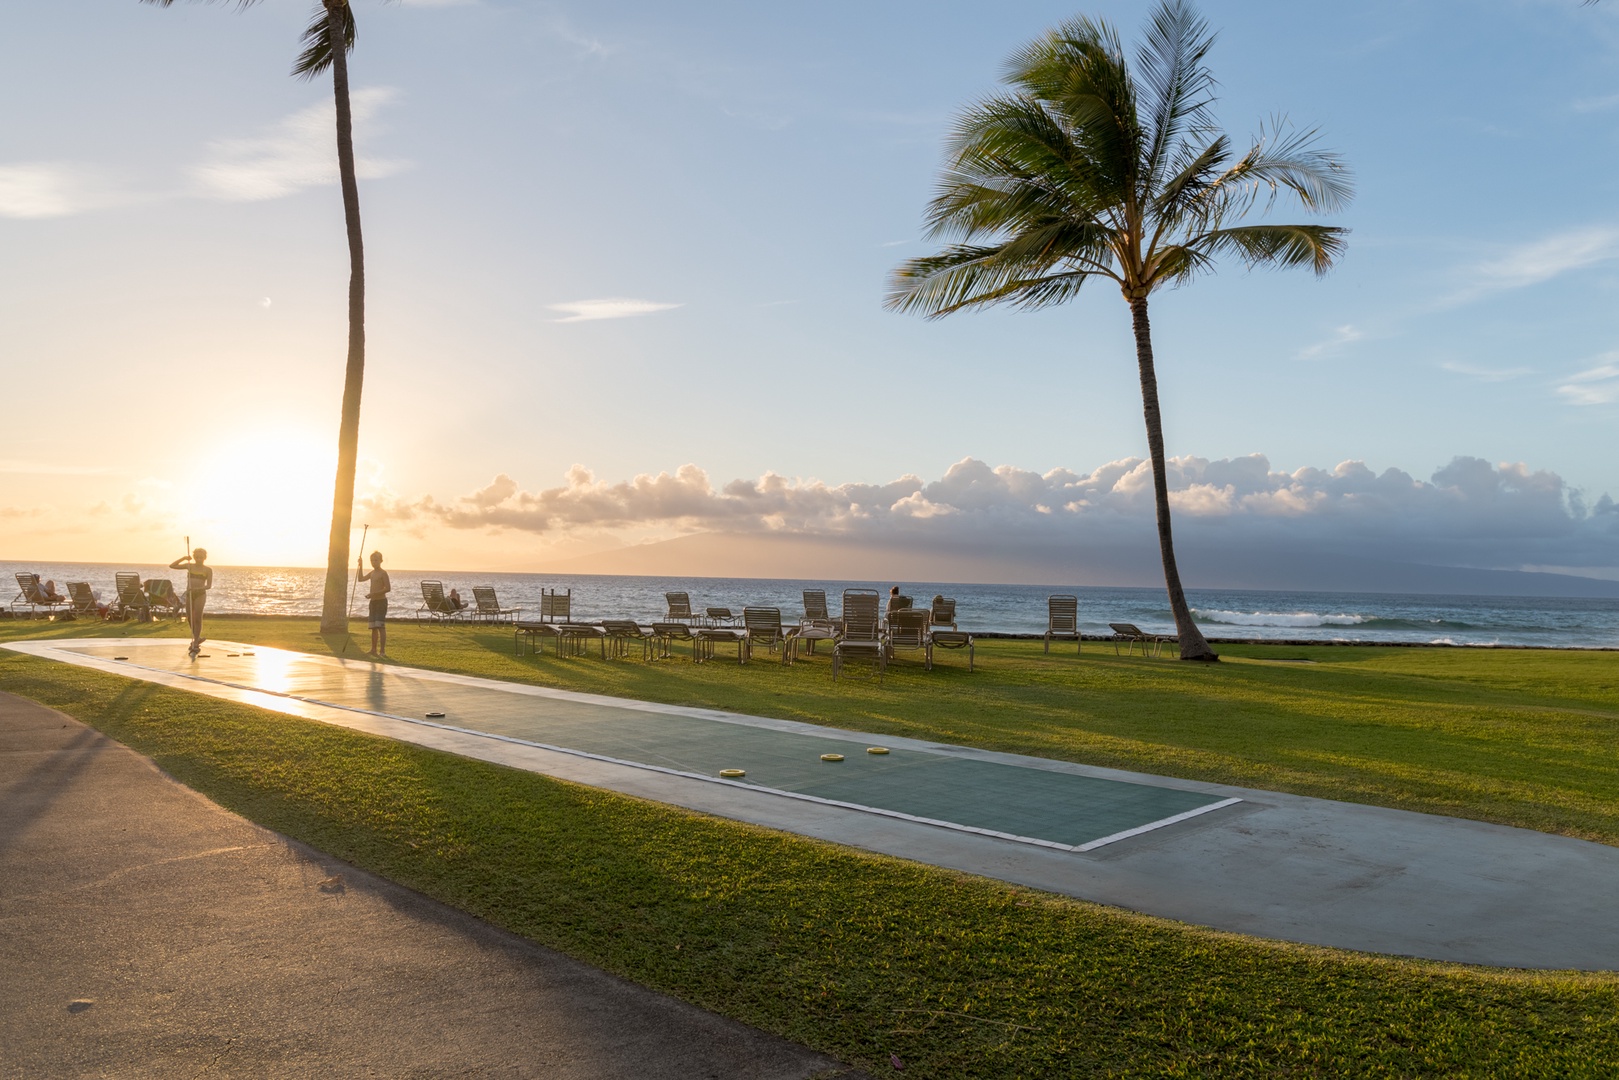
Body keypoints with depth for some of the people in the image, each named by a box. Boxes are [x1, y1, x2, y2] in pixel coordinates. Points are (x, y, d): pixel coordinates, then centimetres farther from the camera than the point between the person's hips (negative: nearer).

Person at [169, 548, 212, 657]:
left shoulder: (208, 569, 1)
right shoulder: (189, 566, 10)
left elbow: (209, 585, -6)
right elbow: (171, 566, 7)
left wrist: (196, 588, -21)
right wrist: (183, 558, -4)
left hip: (200, 594, -4)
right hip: (189, 595, 4)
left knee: (197, 618, -14)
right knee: (191, 619, 11)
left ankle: (195, 645, -13)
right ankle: (197, 639, 32)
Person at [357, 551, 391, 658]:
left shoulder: (383, 573, -10)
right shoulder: (372, 573, 15)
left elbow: (388, 588, -18)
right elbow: (361, 579, 27)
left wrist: (373, 593, -21)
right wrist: (361, 566, 18)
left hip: (381, 602, -8)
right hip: (373, 601, 8)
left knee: (381, 627, -14)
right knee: (373, 627, 13)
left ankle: (382, 651, -18)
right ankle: (374, 650, 23)